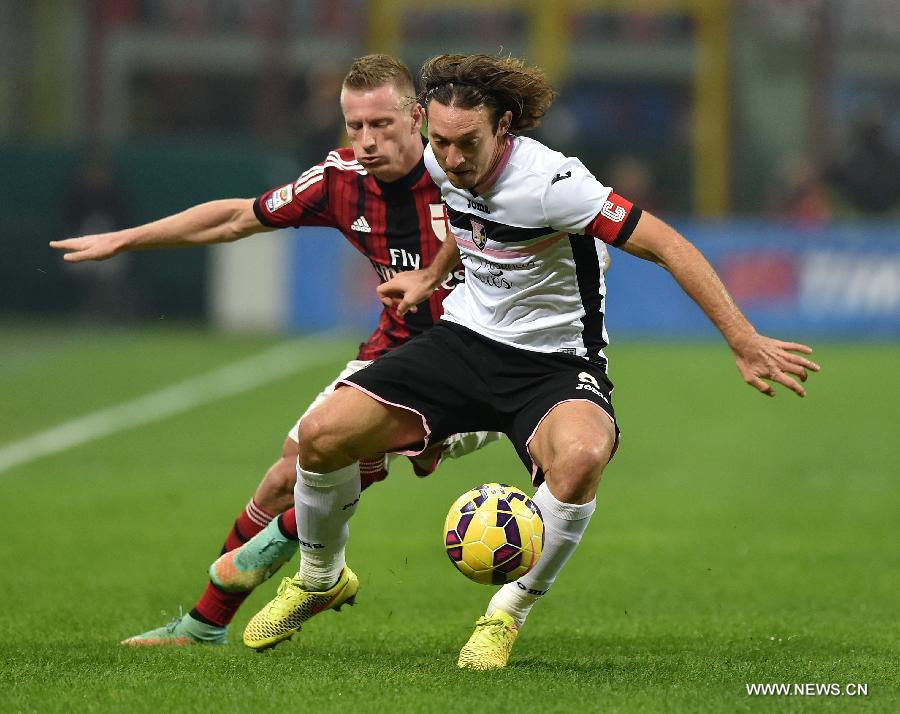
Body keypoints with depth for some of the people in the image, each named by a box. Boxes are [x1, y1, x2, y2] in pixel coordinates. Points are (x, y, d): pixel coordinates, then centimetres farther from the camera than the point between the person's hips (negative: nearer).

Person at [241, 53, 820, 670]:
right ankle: (321, 580, 19)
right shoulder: (441, 163, -6)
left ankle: (509, 613, -15)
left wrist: (745, 343, -27)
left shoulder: (550, 180, -26)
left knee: (580, 457, -40)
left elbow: (666, 245, -24)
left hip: (554, 362, -5)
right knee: (322, 434, -11)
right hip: (466, 339, 6)